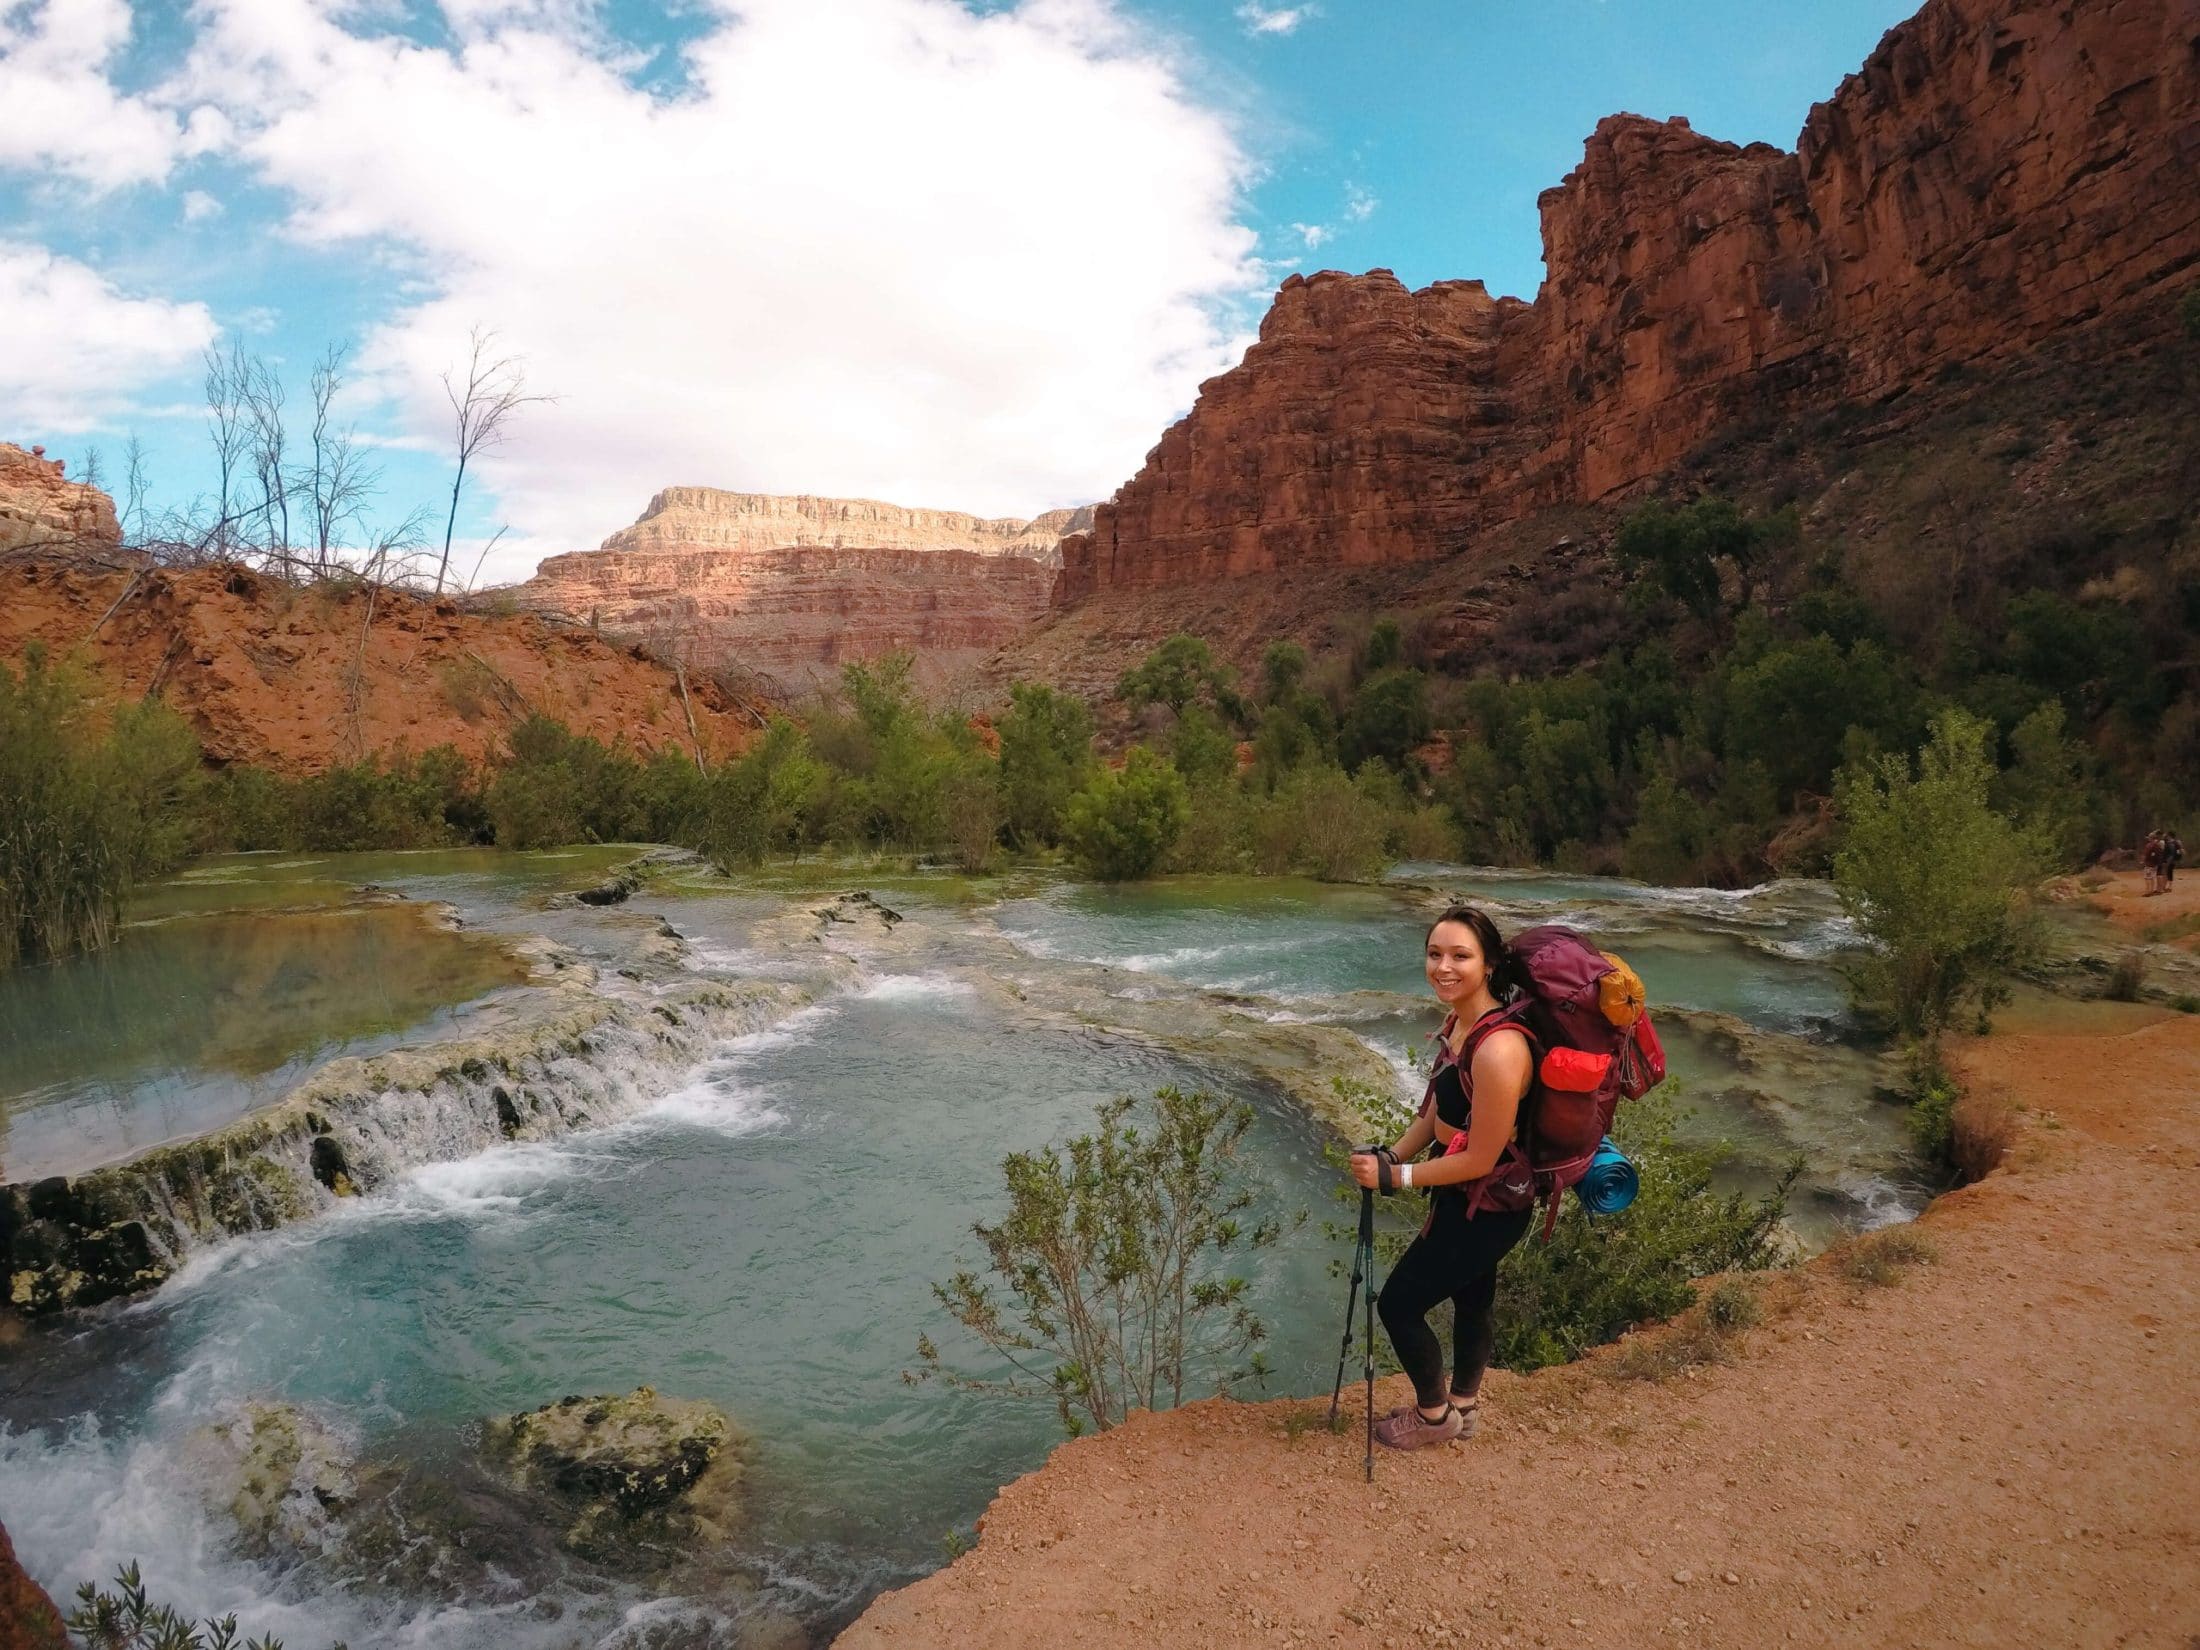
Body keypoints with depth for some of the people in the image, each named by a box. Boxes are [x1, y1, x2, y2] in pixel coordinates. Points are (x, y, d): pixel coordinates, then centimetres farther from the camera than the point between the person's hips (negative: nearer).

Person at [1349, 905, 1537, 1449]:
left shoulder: (1498, 1049, -34)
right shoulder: (1459, 1020, -5)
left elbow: (1479, 1159, -26)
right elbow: (1439, 1105, 9)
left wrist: (1395, 1177, -17)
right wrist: (1391, 1155, 0)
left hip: (1487, 1207, -8)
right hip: (1462, 1195, 8)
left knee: (1398, 1303, 6)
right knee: (1472, 1297, 27)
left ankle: (1434, 1414, 30)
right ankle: (1461, 1406, 49)